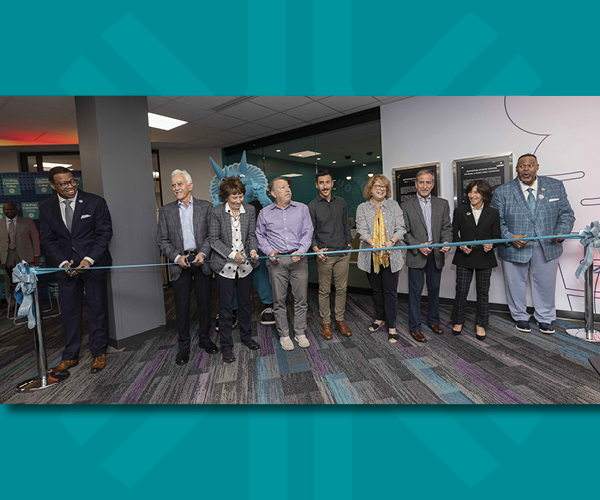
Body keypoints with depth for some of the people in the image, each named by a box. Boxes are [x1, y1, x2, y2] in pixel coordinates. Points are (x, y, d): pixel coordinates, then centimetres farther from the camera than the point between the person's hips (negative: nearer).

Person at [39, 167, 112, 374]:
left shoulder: (95, 202, -6)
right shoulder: (46, 208, 4)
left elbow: (105, 232, -6)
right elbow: (48, 239, 6)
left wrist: (89, 259, -15)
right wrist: (62, 262, -10)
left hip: (94, 263, -3)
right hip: (65, 264, 3)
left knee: (97, 308, 4)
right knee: (69, 311, 8)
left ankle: (99, 353, 19)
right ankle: (70, 356, 23)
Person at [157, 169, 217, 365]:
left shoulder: (205, 207, 3)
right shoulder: (166, 211, 7)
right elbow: (162, 240, 4)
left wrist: (203, 253, -14)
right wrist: (177, 257, -10)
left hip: (202, 261, 0)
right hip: (179, 263, 1)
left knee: (204, 302, 9)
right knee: (182, 306, 6)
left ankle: (204, 338, 29)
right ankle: (184, 345, 21)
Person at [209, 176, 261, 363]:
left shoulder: (249, 210, 1)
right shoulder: (217, 211, -8)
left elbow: (252, 235, 5)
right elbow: (213, 239, -8)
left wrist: (253, 250, -14)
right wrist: (232, 254, -19)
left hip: (245, 266, 3)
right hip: (225, 266, -3)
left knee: (245, 303, 16)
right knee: (225, 307, 5)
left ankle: (246, 336, 36)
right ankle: (226, 346, 20)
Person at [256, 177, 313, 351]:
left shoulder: (302, 208, 5)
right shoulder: (265, 213, 6)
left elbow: (307, 232, 2)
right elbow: (260, 235, 11)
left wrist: (300, 251, -12)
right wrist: (269, 251, -5)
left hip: (298, 259, 0)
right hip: (276, 260, 0)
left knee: (301, 298, 6)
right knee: (279, 300, 6)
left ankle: (300, 333, 23)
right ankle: (283, 335, 21)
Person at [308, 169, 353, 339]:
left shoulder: (341, 202, 9)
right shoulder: (312, 206, -2)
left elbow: (346, 225, 15)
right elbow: (310, 232, -4)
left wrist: (349, 244, 9)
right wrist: (316, 249, -18)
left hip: (343, 253, 4)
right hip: (324, 255, -3)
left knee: (341, 289, 10)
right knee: (324, 291, 5)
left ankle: (340, 320, 25)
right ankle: (326, 323, 19)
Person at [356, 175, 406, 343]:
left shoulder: (393, 205, 6)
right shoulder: (362, 208, 4)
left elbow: (400, 228, 1)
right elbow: (362, 230, -7)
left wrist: (391, 241, -19)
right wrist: (374, 244, -25)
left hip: (390, 255, -1)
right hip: (371, 256, 1)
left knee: (390, 291, 0)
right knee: (376, 289, 15)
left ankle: (391, 326, 11)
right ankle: (380, 318, 34)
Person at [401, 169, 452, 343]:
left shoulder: (442, 204, 8)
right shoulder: (407, 205, -1)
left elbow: (447, 227, 7)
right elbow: (405, 232, -4)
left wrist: (447, 241, -13)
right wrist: (418, 246, -16)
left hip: (436, 254, 3)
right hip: (416, 255, -3)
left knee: (434, 289, 15)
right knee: (415, 291, 1)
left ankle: (433, 320, 33)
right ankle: (415, 327, 12)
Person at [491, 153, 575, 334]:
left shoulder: (556, 186, 4)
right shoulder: (502, 191, -4)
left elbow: (566, 213, 7)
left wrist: (562, 231, -11)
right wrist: (510, 237, -19)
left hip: (547, 247, 2)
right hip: (514, 247, -2)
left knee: (545, 284, 15)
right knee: (516, 284, 11)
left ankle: (545, 318, 35)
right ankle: (520, 317, 31)